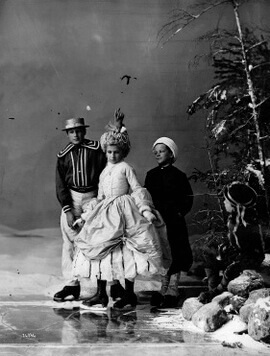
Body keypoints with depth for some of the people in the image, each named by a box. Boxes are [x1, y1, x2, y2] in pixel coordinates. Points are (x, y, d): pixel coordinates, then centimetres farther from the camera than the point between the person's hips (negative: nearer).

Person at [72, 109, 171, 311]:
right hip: (106, 215, 6)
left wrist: (146, 209, -15)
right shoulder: (104, 173, 16)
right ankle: (101, 296, 12)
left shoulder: (126, 168, -1)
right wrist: (85, 216, 18)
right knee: (100, 252, 3)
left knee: (126, 254, -5)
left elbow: (138, 190, -5)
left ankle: (129, 296, 7)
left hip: (124, 213, -6)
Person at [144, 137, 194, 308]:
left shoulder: (178, 175, -2)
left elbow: (188, 198, -2)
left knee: (174, 254, -2)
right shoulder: (151, 175, 11)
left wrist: (179, 212, -11)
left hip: (174, 221, -4)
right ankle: (163, 288, 17)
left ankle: (173, 289, 6)